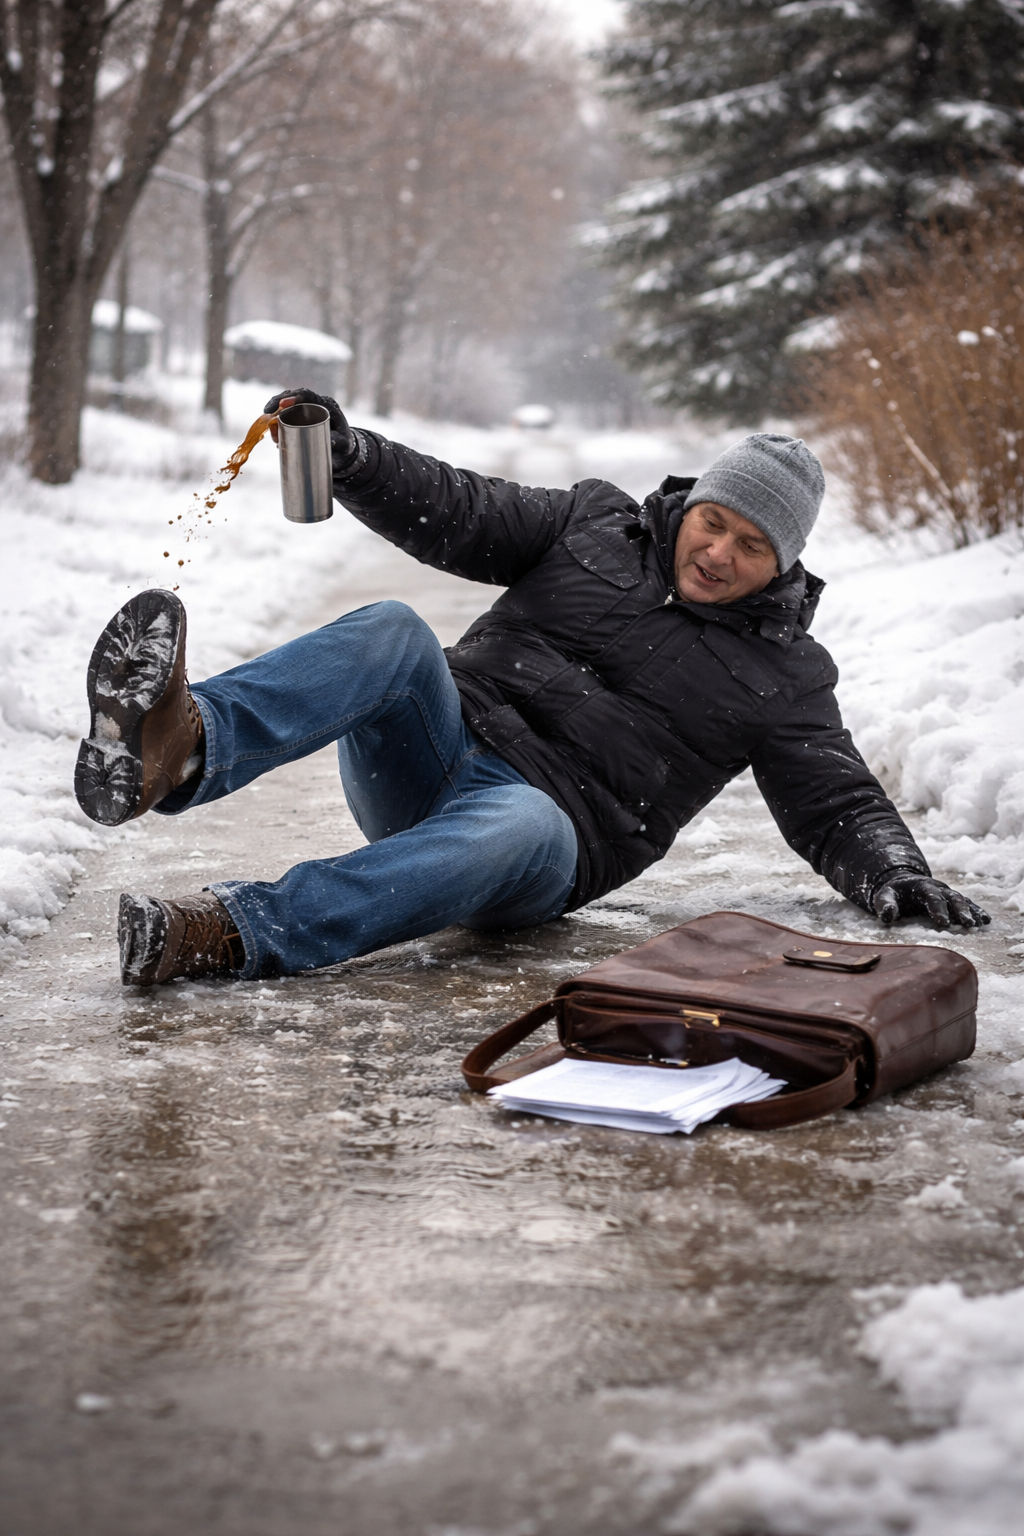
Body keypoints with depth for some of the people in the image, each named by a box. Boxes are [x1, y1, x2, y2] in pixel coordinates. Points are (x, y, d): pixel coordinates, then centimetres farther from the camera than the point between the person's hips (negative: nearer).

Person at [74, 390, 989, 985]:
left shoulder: (785, 676, 13)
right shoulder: (599, 526, 16)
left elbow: (837, 804, 10)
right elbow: (457, 515, 10)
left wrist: (894, 871, -11)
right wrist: (347, 454, -6)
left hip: (552, 814, -2)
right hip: (437, 751, 2)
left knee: (517, 833, -41)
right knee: (393, 634, -30)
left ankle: (233, 935, -59)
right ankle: (182, 748, -60)